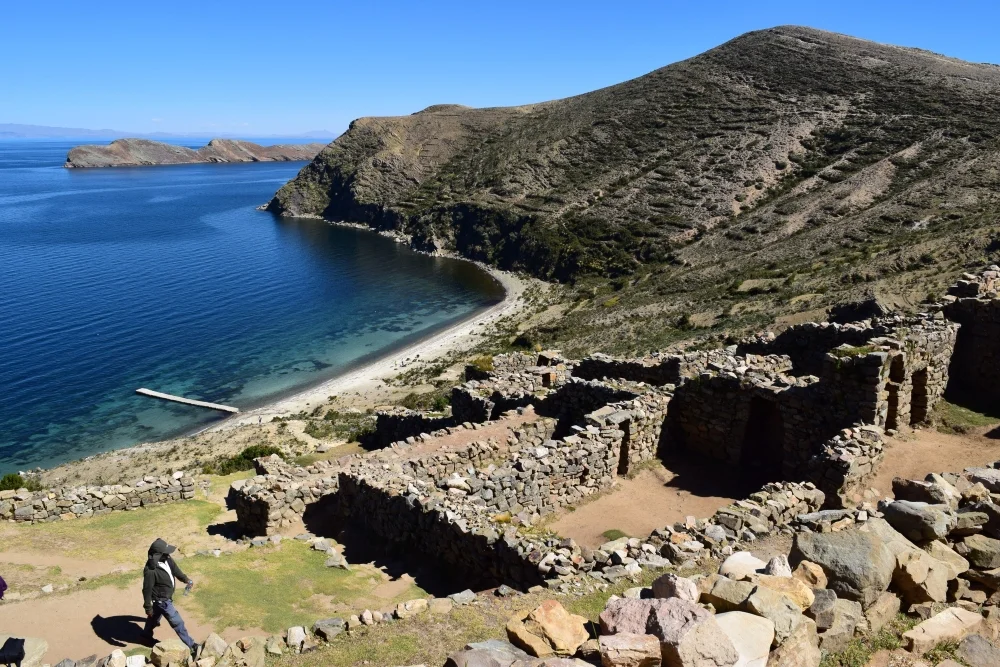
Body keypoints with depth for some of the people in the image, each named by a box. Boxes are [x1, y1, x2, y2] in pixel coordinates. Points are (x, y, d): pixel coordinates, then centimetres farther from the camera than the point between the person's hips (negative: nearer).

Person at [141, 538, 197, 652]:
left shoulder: (166, 559, -13)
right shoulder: (151, 571, -37)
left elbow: (175, 569, 5)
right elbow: (147, 590, -25)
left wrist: (186, 579, -5)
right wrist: (148, 607, -16)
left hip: (166, 597, 8)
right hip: (162, 600, -8)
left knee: (155, 616, 33)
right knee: (177, 622, 0)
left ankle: (146, 633, 59)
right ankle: (191, 645, 11)